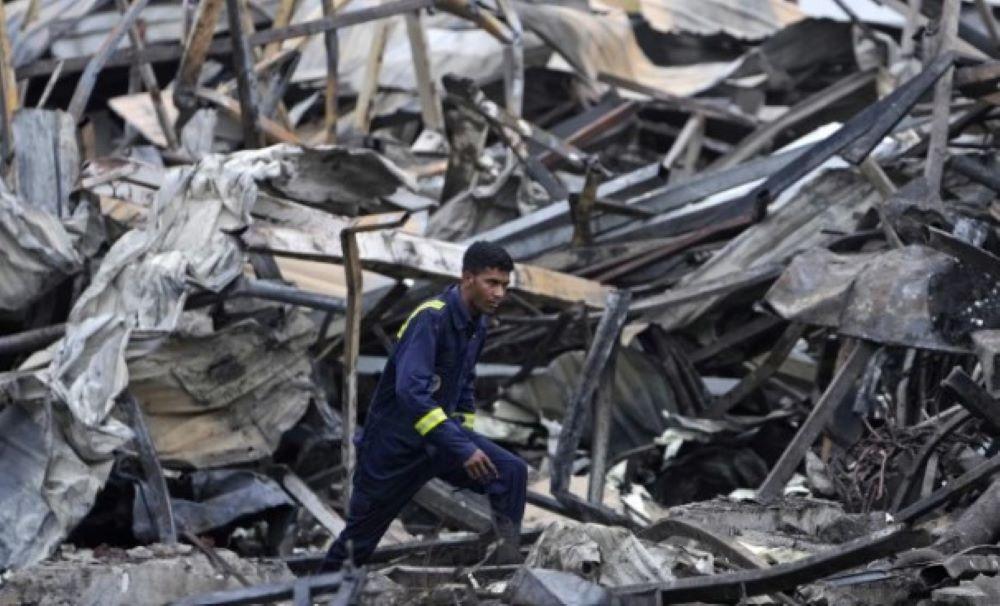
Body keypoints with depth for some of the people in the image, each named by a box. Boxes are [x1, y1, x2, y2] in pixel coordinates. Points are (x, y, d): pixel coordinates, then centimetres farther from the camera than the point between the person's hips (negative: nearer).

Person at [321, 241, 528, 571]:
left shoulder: (478, 324, 2)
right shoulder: (430, 318, -24)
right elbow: (411, 391, -37)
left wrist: (467, 437, 17)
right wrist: (462, 449, -41)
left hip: (442, 435, 7)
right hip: (395, 442, -7)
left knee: (511, 472, -16)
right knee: (361, 536, 7)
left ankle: (507, 567, -15)